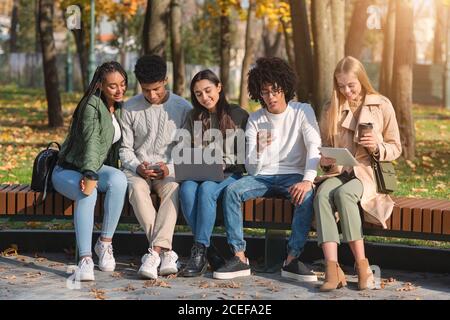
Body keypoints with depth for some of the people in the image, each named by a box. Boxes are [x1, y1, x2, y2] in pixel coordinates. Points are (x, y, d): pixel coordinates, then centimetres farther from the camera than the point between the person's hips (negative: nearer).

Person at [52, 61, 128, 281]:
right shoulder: (92, 105, -15)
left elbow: (119, 145, 16)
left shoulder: (119, 107, 9)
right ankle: (85, 259, -41)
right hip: (68, 170, -6)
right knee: (87, 193, -39)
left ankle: (105, 243, -23)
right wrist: (90, 175, -43)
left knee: (119, 179, -29)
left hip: (96, 168, 6)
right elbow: (91, 141, -31)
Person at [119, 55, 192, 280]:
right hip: (137, 169, 1)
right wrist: (137, 167, -15)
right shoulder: (130, 108, 5)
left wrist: (170, 168, -15)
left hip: (170, 170, -1)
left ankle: (154, 252, -46)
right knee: (136, 189, -35)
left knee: (173, 189, -36)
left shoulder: (183, 108, 3)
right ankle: (166, 252, -40)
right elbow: (125, 149, 6)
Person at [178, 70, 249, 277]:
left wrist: (223, 169, -11)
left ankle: (199, 251, -34)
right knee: (186, 189, -32)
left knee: (206, 189, -36)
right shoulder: (194, 118, 18)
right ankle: (209, 251, -31)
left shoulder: (238, 115, 7)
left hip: (230, 174, -3)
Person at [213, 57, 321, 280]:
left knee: (307, 196, -36)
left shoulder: (302, 112, 1)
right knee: (232, 191, -26)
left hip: (292, 176, -2)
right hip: (262, 177, 2)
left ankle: (292, 260, -31)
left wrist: (307, 180, -31)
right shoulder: (255, 120, 6)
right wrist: (258, 148, -24)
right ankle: (239, 257, -26)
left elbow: (314, 147, -13)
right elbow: (251, 169, 0)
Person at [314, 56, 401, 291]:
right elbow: (324, 146, 20)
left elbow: (395, 148, 8)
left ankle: (361, 264, -34)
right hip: (338, 172, 3)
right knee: (322, 194, -33)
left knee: (344, 193, -37)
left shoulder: (382, 106, 7)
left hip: (368, 172, -3)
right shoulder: (331, 110, 15)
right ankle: (332, 269, -43)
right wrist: (326, 161, -3)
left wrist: (377, 146, -13)